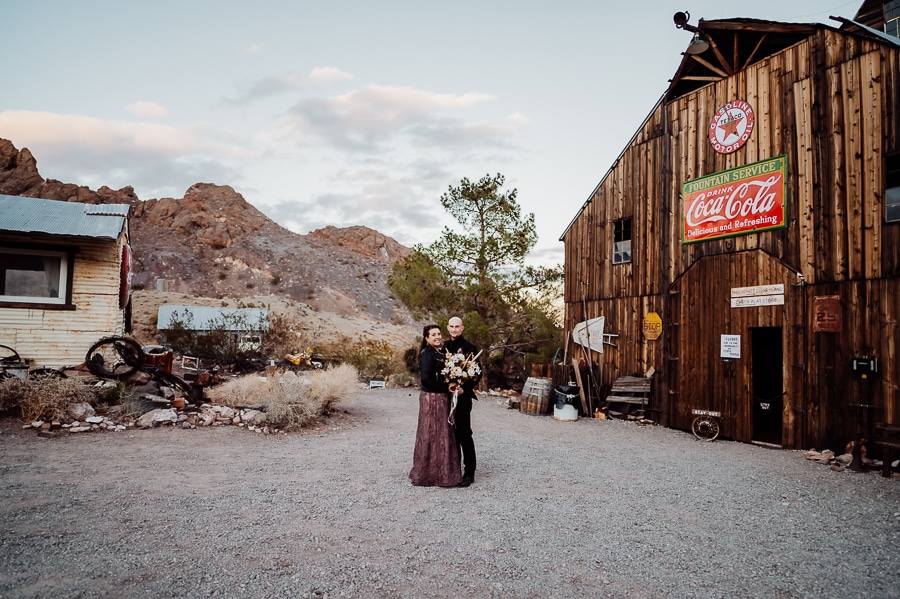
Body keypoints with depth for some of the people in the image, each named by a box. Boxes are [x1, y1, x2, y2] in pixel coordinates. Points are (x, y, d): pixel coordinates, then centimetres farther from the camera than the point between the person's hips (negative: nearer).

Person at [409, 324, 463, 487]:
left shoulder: (440, 353, 14)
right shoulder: (427, 354, -15)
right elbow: (426, 379, -21)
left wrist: (450, 386, -1)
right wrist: (446, 387, -16)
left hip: (441, 398, 9)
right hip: (432, 398, -9)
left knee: (441, 434, 14)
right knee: (433, 434, -2)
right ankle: (431, 474, 8)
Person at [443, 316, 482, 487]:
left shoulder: (469, 347, -9)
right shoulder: (444, 346, 9)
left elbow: (478, 372, -10)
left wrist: (465, 388, -17)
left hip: (462, 396, -6)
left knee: (464, 433, -3)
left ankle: (469, 473, 5)